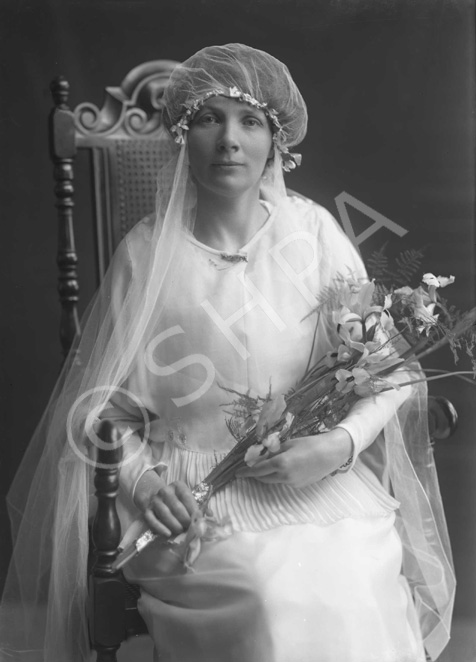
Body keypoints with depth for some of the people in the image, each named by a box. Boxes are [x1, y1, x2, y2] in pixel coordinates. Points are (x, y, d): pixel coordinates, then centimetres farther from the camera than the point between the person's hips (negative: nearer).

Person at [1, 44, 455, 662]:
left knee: (355, 594, -21)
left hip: (316, 477, 2)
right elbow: (97, 403, 2)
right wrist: (140, 479, -13)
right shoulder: (147, 253, -4)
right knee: (277, 597, -24)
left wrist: (340, 445, -13)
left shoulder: (313, 233, 0)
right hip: (193, 494, -1)